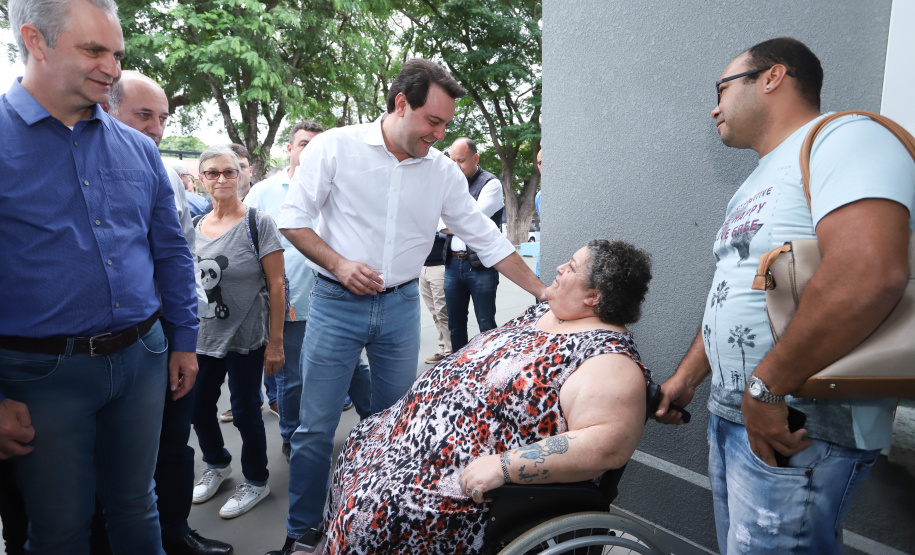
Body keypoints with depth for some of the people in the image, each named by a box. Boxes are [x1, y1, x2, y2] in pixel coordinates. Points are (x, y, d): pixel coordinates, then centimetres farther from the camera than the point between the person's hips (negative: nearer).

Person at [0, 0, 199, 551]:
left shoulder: (139, 149, 6)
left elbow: (172, 252, 12)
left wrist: (184, 341, 9)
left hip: (143, 357, 3)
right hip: (45, 373, -3)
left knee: (136, 504, 18)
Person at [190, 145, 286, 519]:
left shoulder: (257, 223, -9)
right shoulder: (195, 227, 7)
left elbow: (276, 284, -11)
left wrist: (275, 342, -13)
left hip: (246, 337, -5)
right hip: (202, 337, 5)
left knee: (245, 411, 4)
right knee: (198, 407, 13)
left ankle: (256, 481, 26)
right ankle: (217, 465, 40)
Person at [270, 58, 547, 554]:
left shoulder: (443, 171, 0)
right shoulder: (335, 147, -8)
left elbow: (487, 239, 4)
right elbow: (293, 219, -3)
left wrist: (543, 293, 0)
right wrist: (338, 264, -17)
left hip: (400, 307, 3)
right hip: (336, 303, -2)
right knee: (315, 427, 4)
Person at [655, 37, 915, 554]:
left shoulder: (843, 137, -12)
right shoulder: (757, 185, 18)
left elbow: (870, 273, -28)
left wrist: (766, 388, -24)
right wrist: (687, 377, 21)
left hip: (799, 430, -9)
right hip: (732, 416, 9)